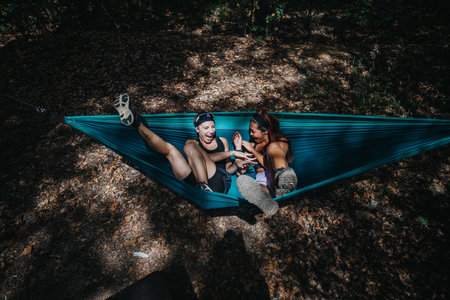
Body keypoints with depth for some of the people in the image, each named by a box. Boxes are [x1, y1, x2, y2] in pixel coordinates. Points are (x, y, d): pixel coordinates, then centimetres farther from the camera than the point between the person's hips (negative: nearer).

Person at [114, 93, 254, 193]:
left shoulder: (222, 141, 24)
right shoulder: (192, 142, 21)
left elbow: (227, 168, 21)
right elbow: (210, 157, 1)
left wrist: (237, 165, 0)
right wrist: (232, 153, -7)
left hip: (219, 183, -1)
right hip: (194, 180, 1)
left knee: (190, 147, -25)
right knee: (169, 148, -12)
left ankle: (204, 186, -45)